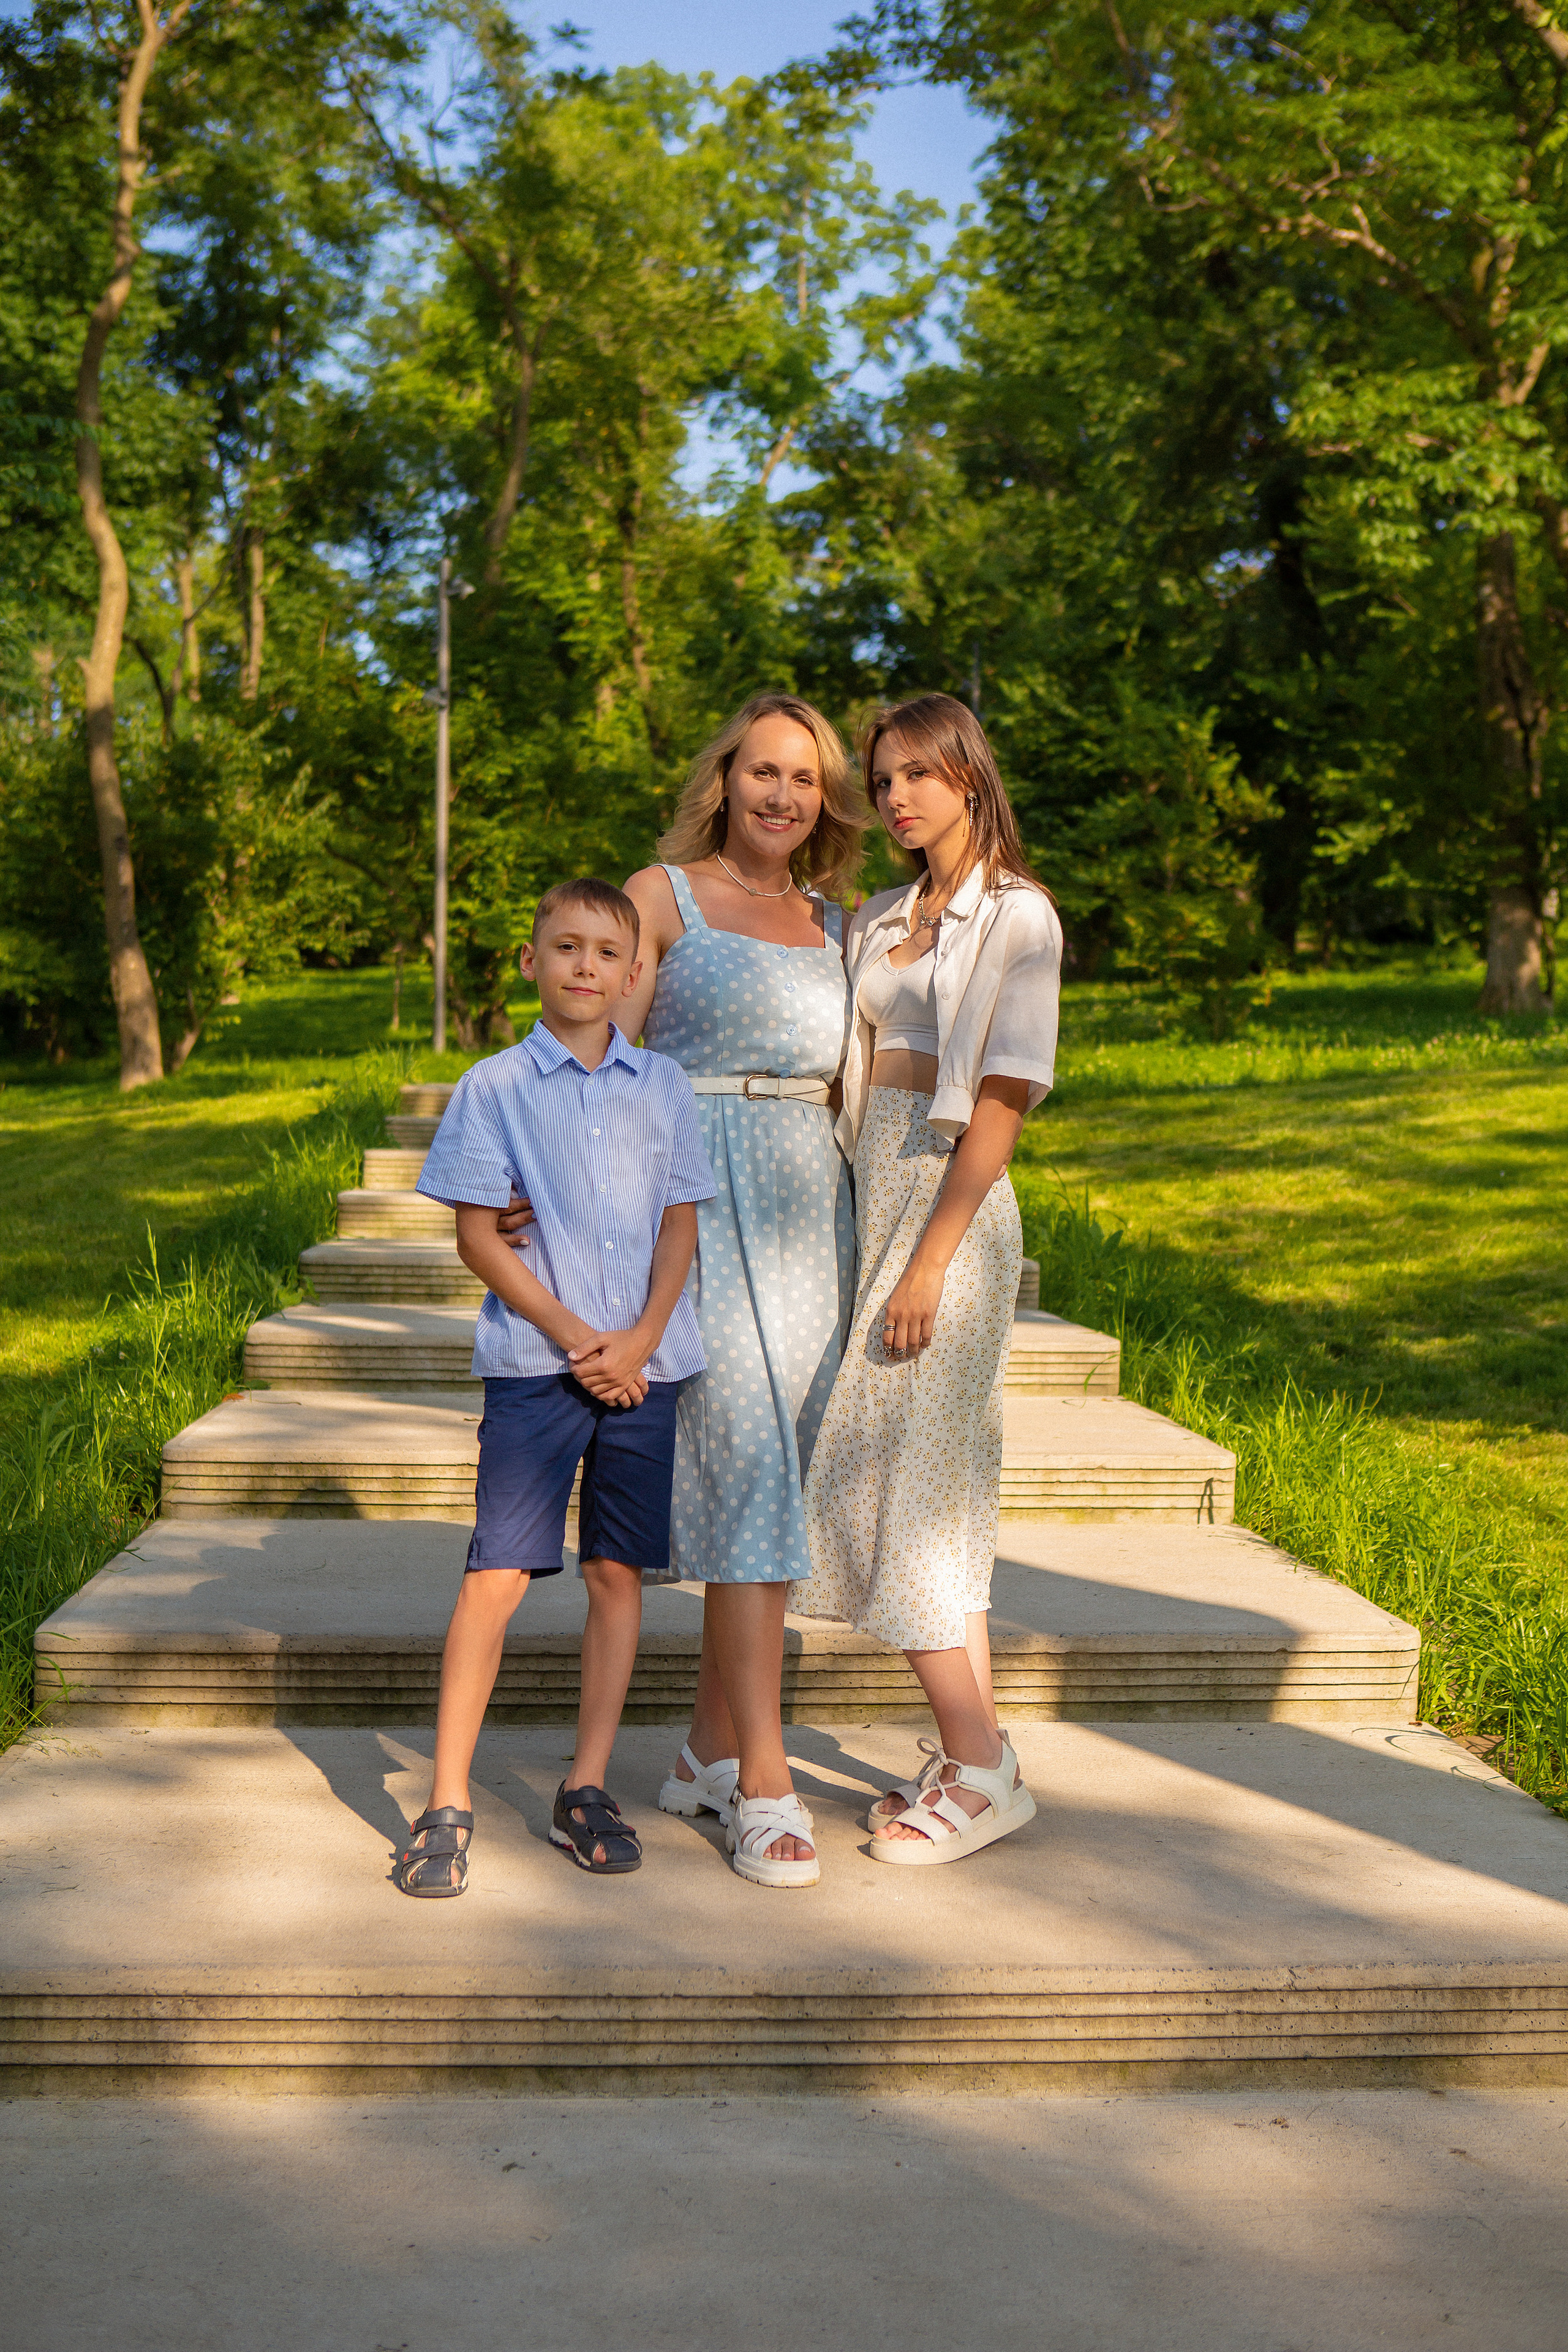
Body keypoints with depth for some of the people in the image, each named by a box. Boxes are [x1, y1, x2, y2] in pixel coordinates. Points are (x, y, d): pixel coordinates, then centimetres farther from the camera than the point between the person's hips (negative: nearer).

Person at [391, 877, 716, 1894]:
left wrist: (641, 1339, -7)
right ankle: (448, 1804, 4)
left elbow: (682, 1223, 7)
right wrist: (574, 1337, -10)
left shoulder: (663, 1086, 10)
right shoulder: (494, 1087, 1)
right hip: (535, 1361, -3)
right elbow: (478, 1236, -3)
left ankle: (587, 1790, 18)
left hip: (645, 1364, 3)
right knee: (499, 1573, -6)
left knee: (619, 1572, 6)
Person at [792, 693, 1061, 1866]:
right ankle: (976, 1756, 17)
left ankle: (980, 1769, 0)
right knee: (937, 1483, 9)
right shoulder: (880, 919, 16)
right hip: (874, 1193, 7)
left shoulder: (1017, 914, -5)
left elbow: (1002, 1099, -13)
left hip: (951, 1200, -7)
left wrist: (931, 1258, -19)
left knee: (897, 1483, -9)